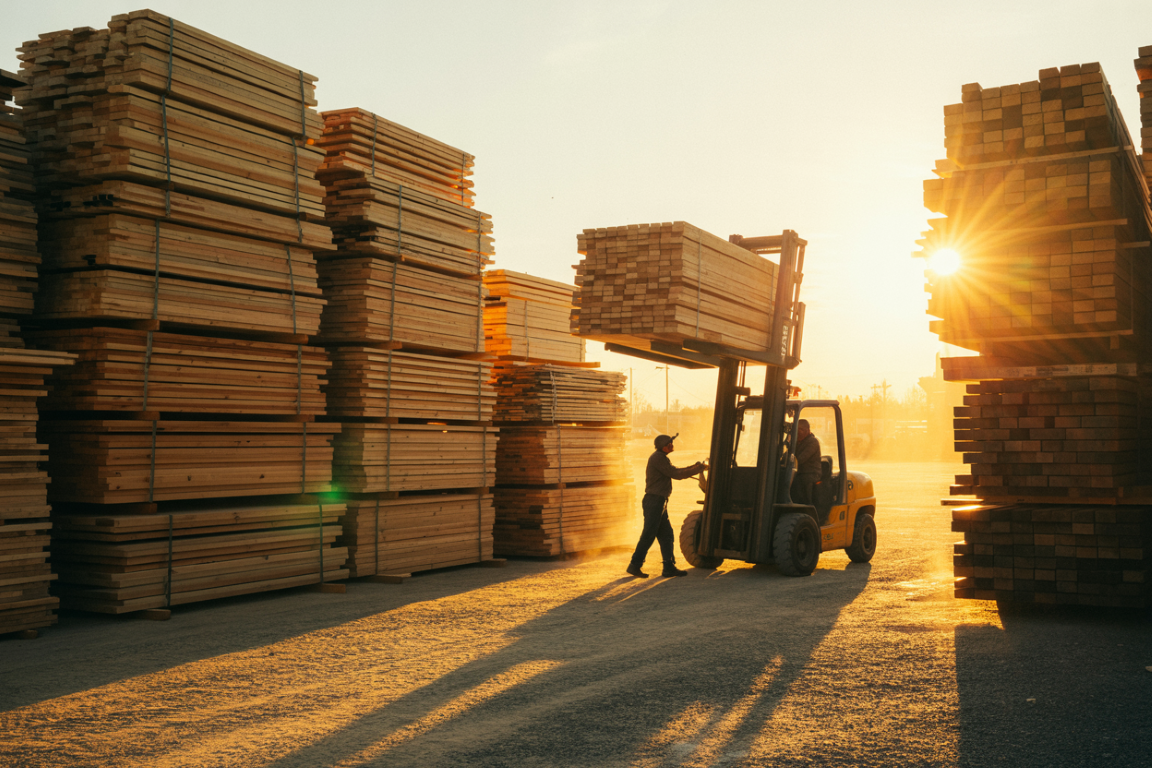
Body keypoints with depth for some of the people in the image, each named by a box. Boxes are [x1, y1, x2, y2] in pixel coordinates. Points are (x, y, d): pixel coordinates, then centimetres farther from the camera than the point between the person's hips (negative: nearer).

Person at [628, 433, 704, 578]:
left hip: (659, 502, 10)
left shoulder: (661, 457, 17)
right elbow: (676, 474, -15)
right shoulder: (658, 458, -15)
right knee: (648, 535, -6)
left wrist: (693, 467, 18)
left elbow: (674, 471, 28)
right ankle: (635, 565, -1)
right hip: (654, 501, -10)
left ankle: (669, 567, 12)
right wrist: (698, 469, -6)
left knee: (666, 535, 9)